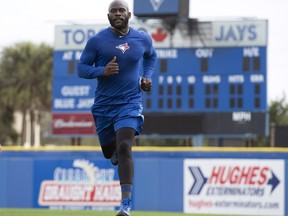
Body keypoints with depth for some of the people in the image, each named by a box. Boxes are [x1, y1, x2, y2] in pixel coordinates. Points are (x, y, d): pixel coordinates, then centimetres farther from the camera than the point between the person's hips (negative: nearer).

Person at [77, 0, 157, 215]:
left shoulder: (143, 39, 1)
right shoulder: (97, 40, -5)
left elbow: (152, 56, 23)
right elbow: (81, 68, -2)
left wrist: (147, 76, 6)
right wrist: (102, 71, -21)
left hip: (130, 103, -2)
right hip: (104, 105, 2)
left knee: (124, 148, -21)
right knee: (109, 152, 16)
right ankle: (116, 152, 57)